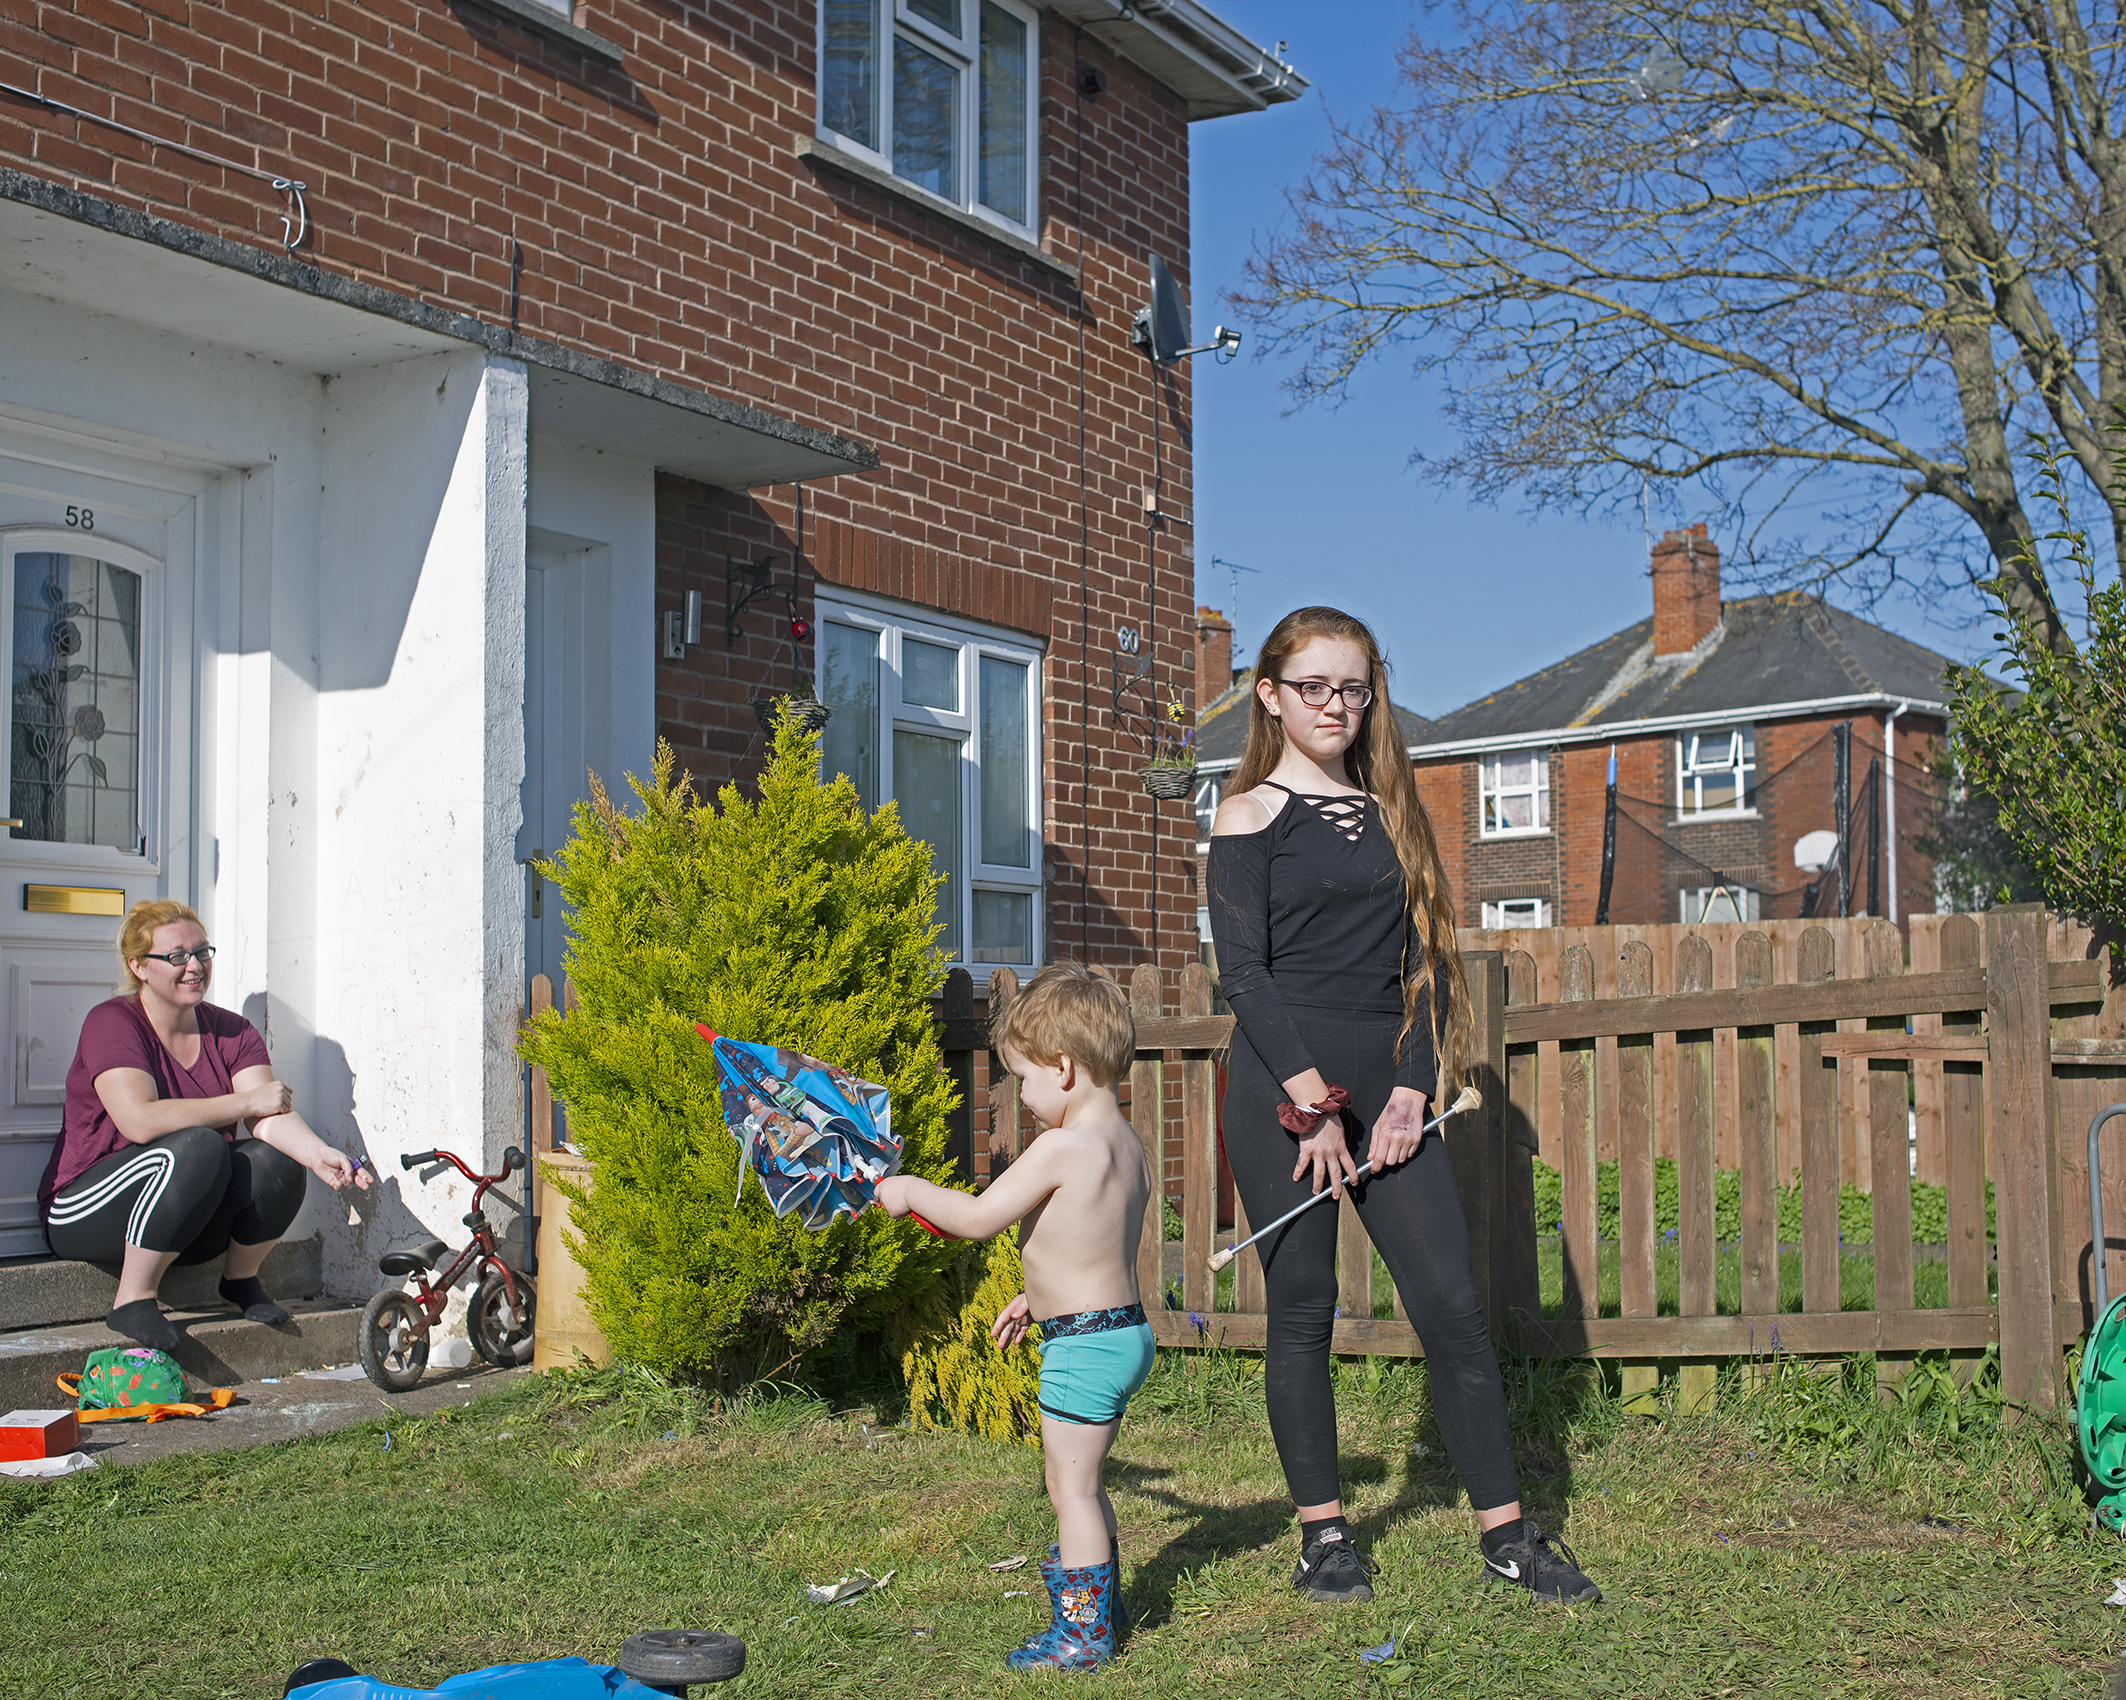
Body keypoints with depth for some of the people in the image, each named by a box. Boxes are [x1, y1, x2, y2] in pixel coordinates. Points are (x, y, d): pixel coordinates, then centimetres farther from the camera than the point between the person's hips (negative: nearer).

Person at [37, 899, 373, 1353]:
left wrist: (318, 1154, -34)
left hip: (188, 1224, 5)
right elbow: (140, 1121, -28)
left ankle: (242, 1280, 2)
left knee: (278, 1159, -22)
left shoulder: (232, 1031, 4)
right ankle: (132, 1299, -22)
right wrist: (246, 1101, -22)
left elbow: (272, 1116, -12)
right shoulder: (111, 1023, -12)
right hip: (86, 1209, -5)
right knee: (198, 1147, -33)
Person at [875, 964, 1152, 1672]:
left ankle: (1083, 1630, 8)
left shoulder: (1063, 1145, -21)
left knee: (1071, 1486, 1)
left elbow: (977, 1217, -17)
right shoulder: (1125, 1142, 8)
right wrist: (1041, 1298, 27)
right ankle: (1098, 1589, 37)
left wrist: (909, 1190, -3)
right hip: (1124, 1327, 9)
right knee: (1080, 1481, 23)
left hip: (1084, 1343, -9)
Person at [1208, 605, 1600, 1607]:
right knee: (1302, 1313, 2)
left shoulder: (1390, 813, 15)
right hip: (1283, 1090, -3)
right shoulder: (1249, 817, 2)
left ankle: (1506, 1535, 7)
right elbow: (1242, 971, -7)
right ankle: (1323, 1534, 15)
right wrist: (1312, 1102, -14)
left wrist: (1411, 1091, -4)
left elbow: (1426, 961, 10)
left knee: (1453, 1306, -1)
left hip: (1388, 1091, 4)